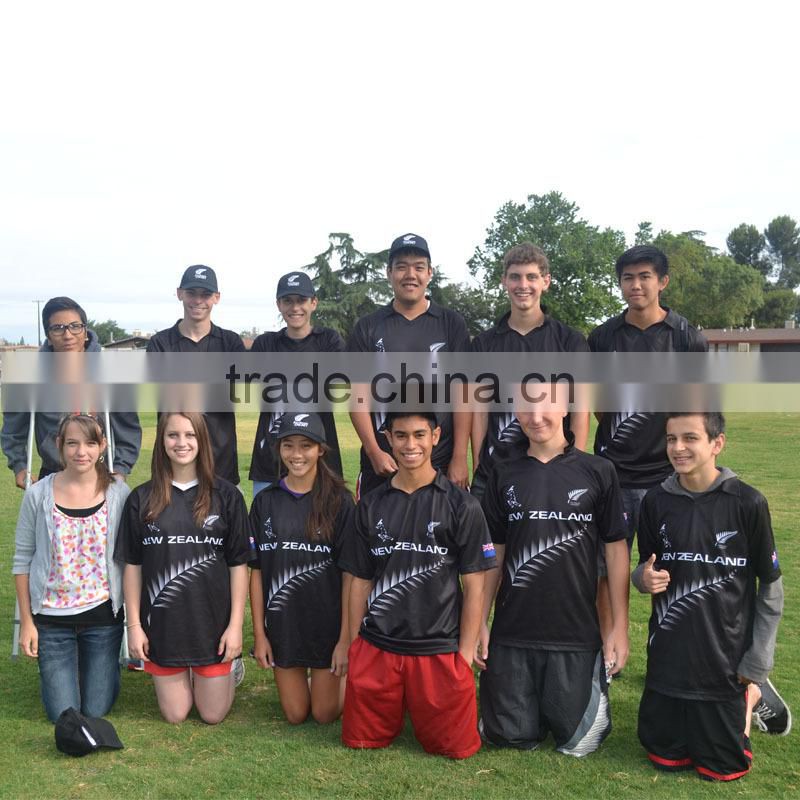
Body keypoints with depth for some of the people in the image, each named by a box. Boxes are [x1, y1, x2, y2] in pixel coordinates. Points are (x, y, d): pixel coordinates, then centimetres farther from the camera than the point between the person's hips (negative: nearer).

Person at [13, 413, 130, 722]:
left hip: (103, 614, 0)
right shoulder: (38, 494, -8)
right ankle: (55, 668, 37)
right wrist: (26, 622, -1)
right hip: (52, 618, 0)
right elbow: (23, 560, -1)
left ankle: (103, 664, 40)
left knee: (96, 710, 9)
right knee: (62, 714, 7)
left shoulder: (119, 493, -8)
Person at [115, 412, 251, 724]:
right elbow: (132, 565, 2)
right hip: (162, 624, 1)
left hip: (212, 622, -1)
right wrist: (134, 625, -1)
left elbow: (238, 564, -3)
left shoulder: (226, 496, -5)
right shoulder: (142, 499, -2)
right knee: (174, 715, 11)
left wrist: (236, 624, -7)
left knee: (213, 715, 9)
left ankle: (228, 667, 38)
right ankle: (184, 673, 41)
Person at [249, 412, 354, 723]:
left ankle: (343, 676, 38)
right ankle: (302, 679, 42)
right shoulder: (265, 502, -2)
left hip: (328, 623, -2)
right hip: (282, 625, 2)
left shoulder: (339, 502, -10)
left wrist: (346, 638, -12)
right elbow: (256, 570, 1)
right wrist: (259, 633, -1)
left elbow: (350, 573, -10)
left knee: (325, 713, 9)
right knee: (295, 715, 11)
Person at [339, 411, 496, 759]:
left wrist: (465, 654, -6)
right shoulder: (371, 505, 6)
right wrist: (354, 645, 7)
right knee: (359, 740, 7)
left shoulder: (460, 505, -4)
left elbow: (474, 584, -3)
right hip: (376, 646, 3)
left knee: (454, 747, 1)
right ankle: (398, 706, 36)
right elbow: (360, 580, 9)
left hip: (439, 649, -2)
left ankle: (423, 706, 31)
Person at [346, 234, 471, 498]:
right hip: (381, 463, 1)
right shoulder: (368, 328, 6)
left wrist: (460, 458, -7)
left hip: (442, 462, 0)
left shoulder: (452, 324, 5)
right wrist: (374, 451, -9)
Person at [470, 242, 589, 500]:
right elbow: (480, 410, 7)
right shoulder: (484, 343, 8)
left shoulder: (571, 340, 3)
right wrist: (476, 466, 0)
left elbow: (580, 411, 0)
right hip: (493, 469, 2)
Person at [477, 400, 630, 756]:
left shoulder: (598, 472, -3)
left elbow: (615, 549, 0)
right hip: (512, 632, 2)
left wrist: (620, 626, -3)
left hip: (576, 633, -2)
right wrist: (480, 622, 4)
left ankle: (596, 683, 32)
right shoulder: (504, 475, 3)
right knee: (511, 737, 4)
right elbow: (494, 552, 7)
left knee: (576, 741, 3)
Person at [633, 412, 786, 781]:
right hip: (667, 657, 3)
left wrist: (756, 665, -3)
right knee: (665, 757, 12)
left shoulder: (748, 503, -13)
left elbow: (770, 588, -4)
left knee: (722, 767, 9)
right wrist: (644, 578, -14)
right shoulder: (656, 501, -4)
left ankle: (748, 699, 33)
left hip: (724, 663, -3)